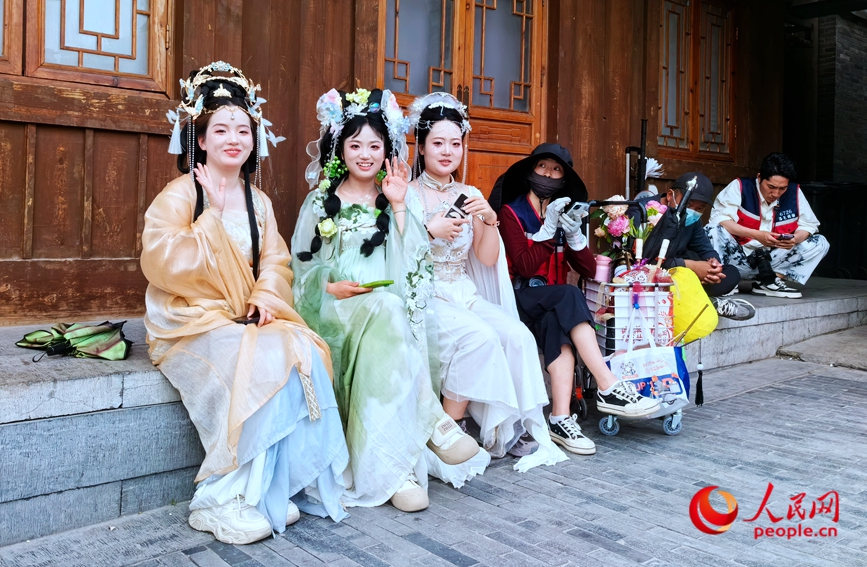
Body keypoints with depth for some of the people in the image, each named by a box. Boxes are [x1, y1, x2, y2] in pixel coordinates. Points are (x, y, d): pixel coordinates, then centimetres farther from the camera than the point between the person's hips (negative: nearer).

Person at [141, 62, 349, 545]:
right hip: (195, 322, -5)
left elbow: (275, 260, 9)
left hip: (248, 320, 5)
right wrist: (213, 212, -12)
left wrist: (265, 297, -12)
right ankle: (222, 501, -18)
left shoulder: (259, 201, 15)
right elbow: (166, 264, -15)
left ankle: (281, 486, -12)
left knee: (304, 352, -23)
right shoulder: (180, 195, -3)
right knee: (263, 362, -31)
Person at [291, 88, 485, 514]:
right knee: (386, 310, -35)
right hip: (335, 311, -1)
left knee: (387, 312, -35)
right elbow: (302, 270, 6)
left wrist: (398, 208, -4)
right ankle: (431, 422, -29)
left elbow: (411, 267, 1)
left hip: (390, 310, 2)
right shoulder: (322, 201, 11)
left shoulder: (391, 200, 15)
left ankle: (392, 470, -34)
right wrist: (334, 287, -14)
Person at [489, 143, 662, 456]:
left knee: (557, 327, -32)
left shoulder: (565, 214, 16)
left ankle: (560, 419, -38)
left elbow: (589, 270, 4)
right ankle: (609, 388, -36)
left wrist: (573, 234, -11)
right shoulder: (510, 213, 1)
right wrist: (549, 227, -15)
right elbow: (524, 267, -14)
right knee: (568, 295, -32)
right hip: (521, 298, -4)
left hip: (553, 304, 4)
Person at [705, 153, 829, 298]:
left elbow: (809, 225, 5)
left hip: (771, 260, 5)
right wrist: (756, 235, -29)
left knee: (820, 243, -7)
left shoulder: (794, 192, 0)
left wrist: (796, 238, -19)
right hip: (736, 256, -5)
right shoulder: (740, 186, -11)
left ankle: (769, 281, -15)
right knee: (713, 230, -30)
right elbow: (718, 218, -22)